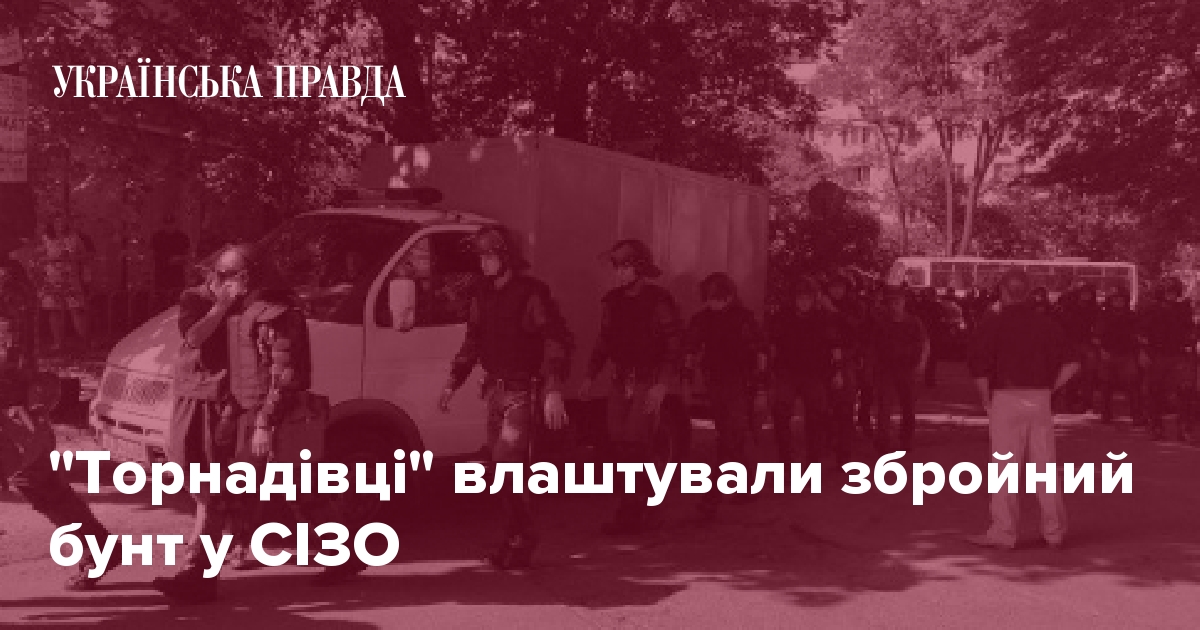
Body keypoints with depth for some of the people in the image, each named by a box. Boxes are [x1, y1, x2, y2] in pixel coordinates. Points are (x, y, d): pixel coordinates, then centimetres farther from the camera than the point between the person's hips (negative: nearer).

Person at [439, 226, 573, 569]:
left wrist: (553, 390, -24)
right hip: (496, 390, 7)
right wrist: (453, 382, 13)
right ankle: (520, 539, 21)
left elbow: (559, 341, -16)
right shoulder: (484, 296, 11)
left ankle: (520, 537, 1)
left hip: (524, 392, -7)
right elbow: (472, 342, 20)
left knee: (506, 463, -13)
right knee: (506, 467, 10)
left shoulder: (532, 292, -11)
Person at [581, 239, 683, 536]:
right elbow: (604, 341, 19)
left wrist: (661, 385, -18)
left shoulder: (659, 301, -9)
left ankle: (630, 514, -5)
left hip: (648, 383, -6)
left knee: (635, 444, -11)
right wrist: (591, 375, 10)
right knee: (619, 443, 4)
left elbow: (675, 346, -11)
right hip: (621, 382, 6)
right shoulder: (612, 301, 10)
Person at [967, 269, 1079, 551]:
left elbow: (980, 370, -11)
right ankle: (1054, 530, 18)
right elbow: (1071, 363, 4)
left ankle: (1003, 532, 4)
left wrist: (987, 400, 2)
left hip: (1006, 398, -4)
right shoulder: (1045, 322, 6)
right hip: (1040, 400, 4)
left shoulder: (993, 324, -5)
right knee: (1045, 467, 11)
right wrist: (1048, 389, 9)